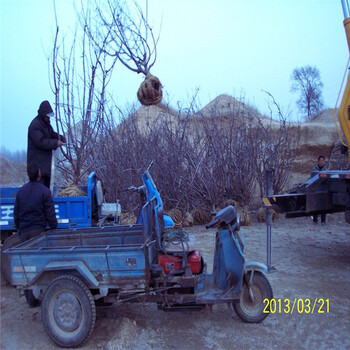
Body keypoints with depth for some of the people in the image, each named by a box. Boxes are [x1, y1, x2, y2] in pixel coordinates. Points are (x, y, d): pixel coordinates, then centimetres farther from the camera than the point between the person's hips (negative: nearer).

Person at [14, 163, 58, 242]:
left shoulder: (20, 191, 7)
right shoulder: (44, 191, -8)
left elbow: (16, 212, 13)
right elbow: (50, 213, -8)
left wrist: (18, 227, 24)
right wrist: (54, 227, 4)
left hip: (23, 231, 4)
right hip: (38, 230, -4)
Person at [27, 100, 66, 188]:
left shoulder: (46, 123, 12)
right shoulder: (35, 126, -18)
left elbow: (52, 134, 20)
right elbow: (40, 142, -23)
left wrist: (61, 138, 0)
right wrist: (55, 143, -22)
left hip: (46, 160, 10)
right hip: (37, 162, -10)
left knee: (46, 183, 16)